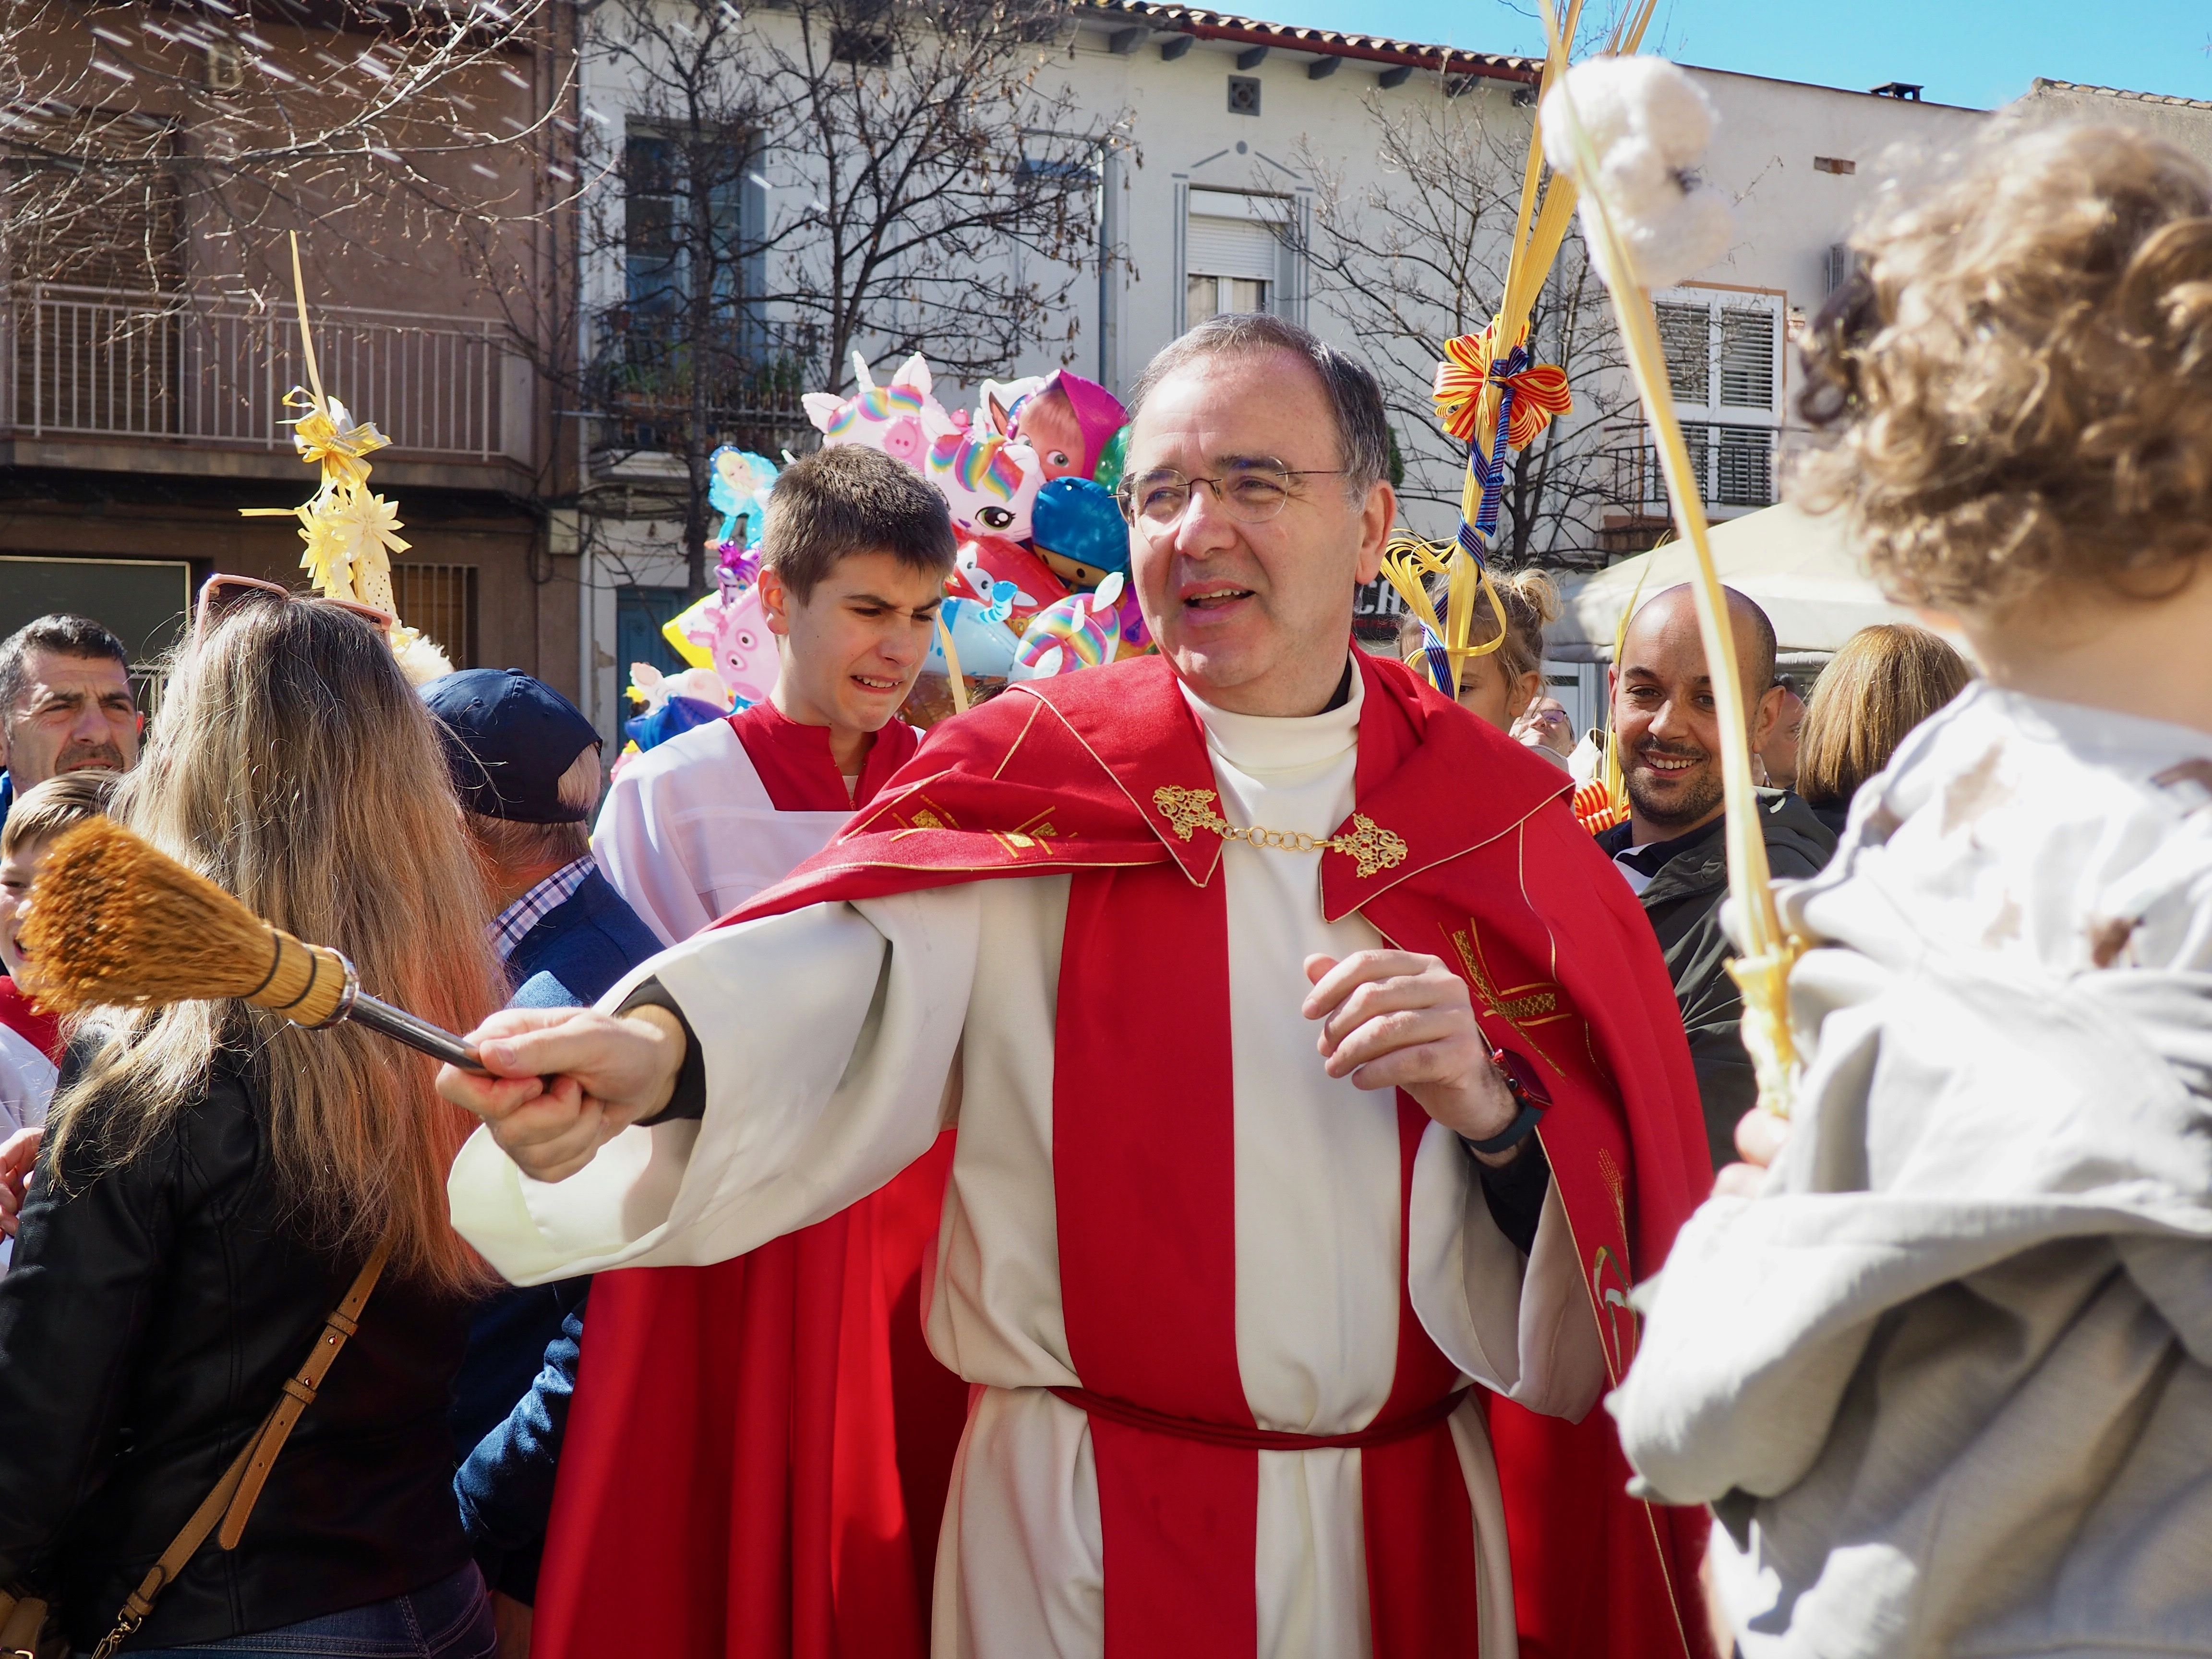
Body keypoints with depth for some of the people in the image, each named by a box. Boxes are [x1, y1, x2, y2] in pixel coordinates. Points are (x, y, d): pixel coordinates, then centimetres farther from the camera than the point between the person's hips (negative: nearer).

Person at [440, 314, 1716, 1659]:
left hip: (1419, 1528, 3)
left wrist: (1496, 1108, -21)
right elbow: (841, 983, -23)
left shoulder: (1496, 820, 1)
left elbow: (1640, 1198, -2)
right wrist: (654, 1052, -43)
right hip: (1085, 1536, -2)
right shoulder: (1029, 781, -4)